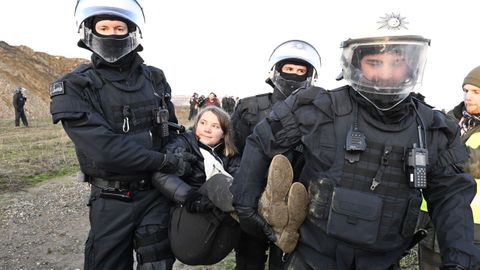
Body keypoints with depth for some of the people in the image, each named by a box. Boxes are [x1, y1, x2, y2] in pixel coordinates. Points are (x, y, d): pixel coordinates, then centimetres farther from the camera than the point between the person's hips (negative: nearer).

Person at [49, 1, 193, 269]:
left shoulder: (155, 79, 2)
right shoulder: (73, 88, -10)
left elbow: (172, 133, 9)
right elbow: (105, 149, -21)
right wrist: (166, 161, -19)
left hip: (158, 193, 3)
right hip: (112, 201, -2)